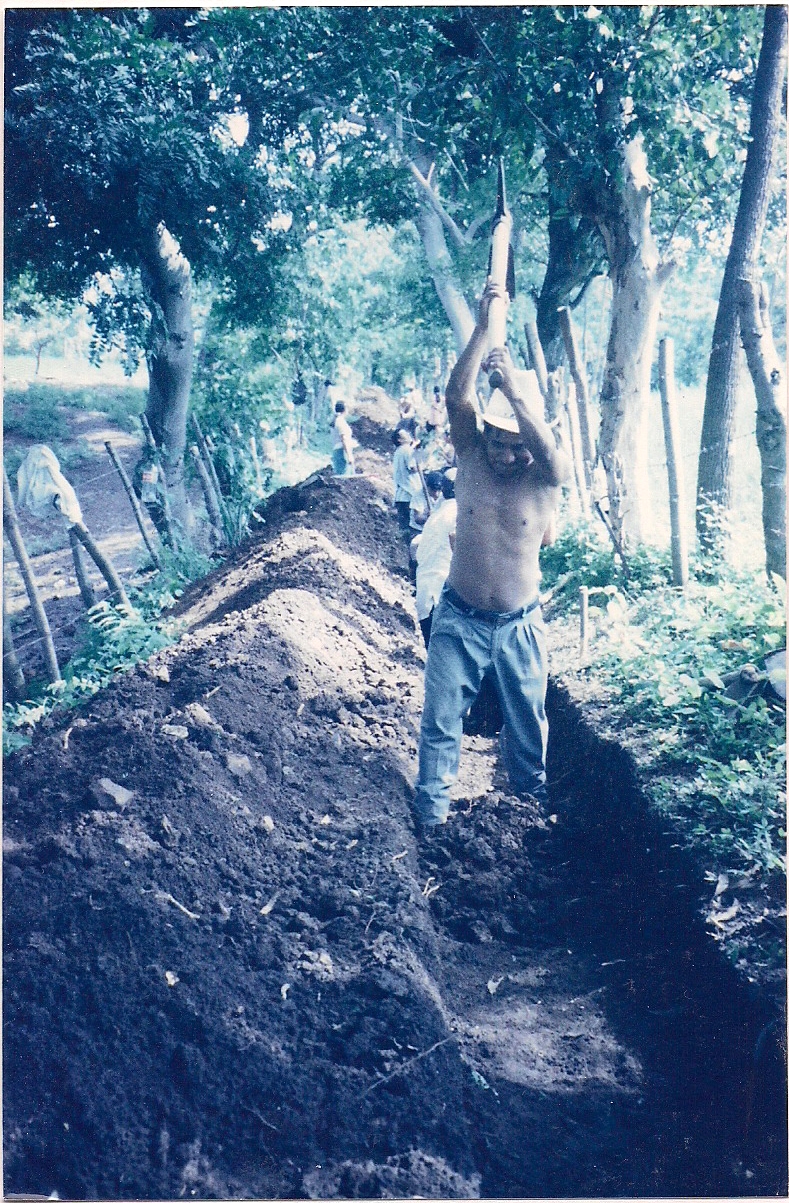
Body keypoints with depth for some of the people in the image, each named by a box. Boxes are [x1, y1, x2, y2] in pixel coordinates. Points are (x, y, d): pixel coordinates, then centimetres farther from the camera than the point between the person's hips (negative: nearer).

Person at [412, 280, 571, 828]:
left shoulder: (547, 474, -10)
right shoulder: (471, 454, -6)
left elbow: (552, 452, -34)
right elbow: (456, 397, -22)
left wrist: (514, 386, -42)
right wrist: (484, 327, -31)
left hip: (520, 623, 0)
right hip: (459, 619, 0)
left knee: (528, 722, 15)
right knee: (442, 720, 6)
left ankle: (532, 800, 39)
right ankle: (432, 810, 23)